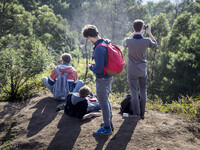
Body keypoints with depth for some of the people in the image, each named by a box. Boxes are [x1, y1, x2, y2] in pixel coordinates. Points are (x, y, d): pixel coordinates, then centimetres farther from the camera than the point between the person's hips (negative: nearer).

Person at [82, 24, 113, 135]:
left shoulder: (99, 48, -27)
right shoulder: (107, 42, 3)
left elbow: (98, 69, -28)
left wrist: (90, 67, -8)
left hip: (102, 80, -10)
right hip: (109, 77, 10)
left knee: (103, 103, 4)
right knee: (106, 101, 23)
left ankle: (107, 128, 18)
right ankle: (109, 122, 38)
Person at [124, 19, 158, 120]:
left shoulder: (129, 41, -15)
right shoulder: (146, 41, -13)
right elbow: (155, 45, 11)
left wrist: (134, 33, 11)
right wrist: (149, 32, 10)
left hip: (132, 71, -1)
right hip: (143, 71, 2)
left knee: (134, 92, 4)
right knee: (143, 92, 14)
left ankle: (136, 114, 4)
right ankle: (142, 114, 22)